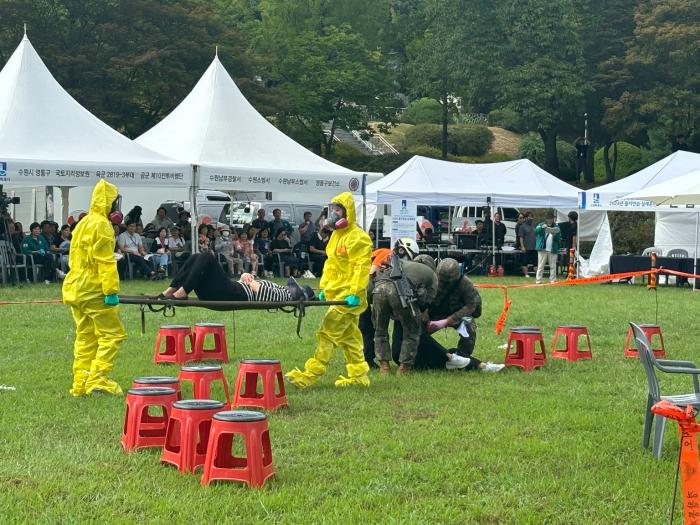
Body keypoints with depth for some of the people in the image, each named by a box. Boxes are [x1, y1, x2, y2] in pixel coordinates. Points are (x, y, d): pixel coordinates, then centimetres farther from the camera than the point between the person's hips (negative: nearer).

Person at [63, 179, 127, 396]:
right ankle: (97, 380, -13)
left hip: (76, 289, 9)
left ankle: (80, 384, 11)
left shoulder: (82, 224, 17)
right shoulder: (101, 225, -12)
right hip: (95, 290, -9)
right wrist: (111, 291, -21)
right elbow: (106, 261, -19)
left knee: (85, 337, 12)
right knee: (111, 334, -5)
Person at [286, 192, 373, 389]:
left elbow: (362, 266, -20)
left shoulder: (357, 237, -13)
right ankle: (358, 375, 19)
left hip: (348, 296, -10)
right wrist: (324, 288, 18)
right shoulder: (336, 235, 17)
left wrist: (355, 293, -26)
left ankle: (310, 374, -11)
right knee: (349, 336, 13)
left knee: (328, 332, -11)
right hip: (336, 294, 10)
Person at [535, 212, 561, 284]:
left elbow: (559, 239, 10)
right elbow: (536, 231, -11)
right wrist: (542, 227, -28)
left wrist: (555, 236, -11)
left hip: (553, 250, 2)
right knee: (540, 266, -3)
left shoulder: (556, 227, 12)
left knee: (553, 266, 2)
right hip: (542, 249, -2)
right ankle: (538, 280, -3)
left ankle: (553, 280, 7)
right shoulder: (541, 225, 8)